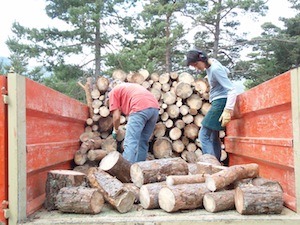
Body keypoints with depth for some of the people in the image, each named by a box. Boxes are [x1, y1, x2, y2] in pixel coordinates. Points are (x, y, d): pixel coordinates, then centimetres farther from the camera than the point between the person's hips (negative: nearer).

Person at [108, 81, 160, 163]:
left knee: (130, 143, -6)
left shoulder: (113, 91, 18)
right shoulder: (132, 86, 38)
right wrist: (130, 126, 42)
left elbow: (116, 116, 12)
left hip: (140, 108, -7)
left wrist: (115, 130, 28)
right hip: (155, 107, 7)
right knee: (143, 142, 16)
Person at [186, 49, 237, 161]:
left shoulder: (215, 69, -20)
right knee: (214, 137, 11)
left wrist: (228, 110, -29)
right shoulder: (212, 62, 7)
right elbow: (226, 71, 28)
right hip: (216, 102, 10)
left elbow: (232, 90, -24)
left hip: (220, 102, -10)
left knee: (203, 135, -13)